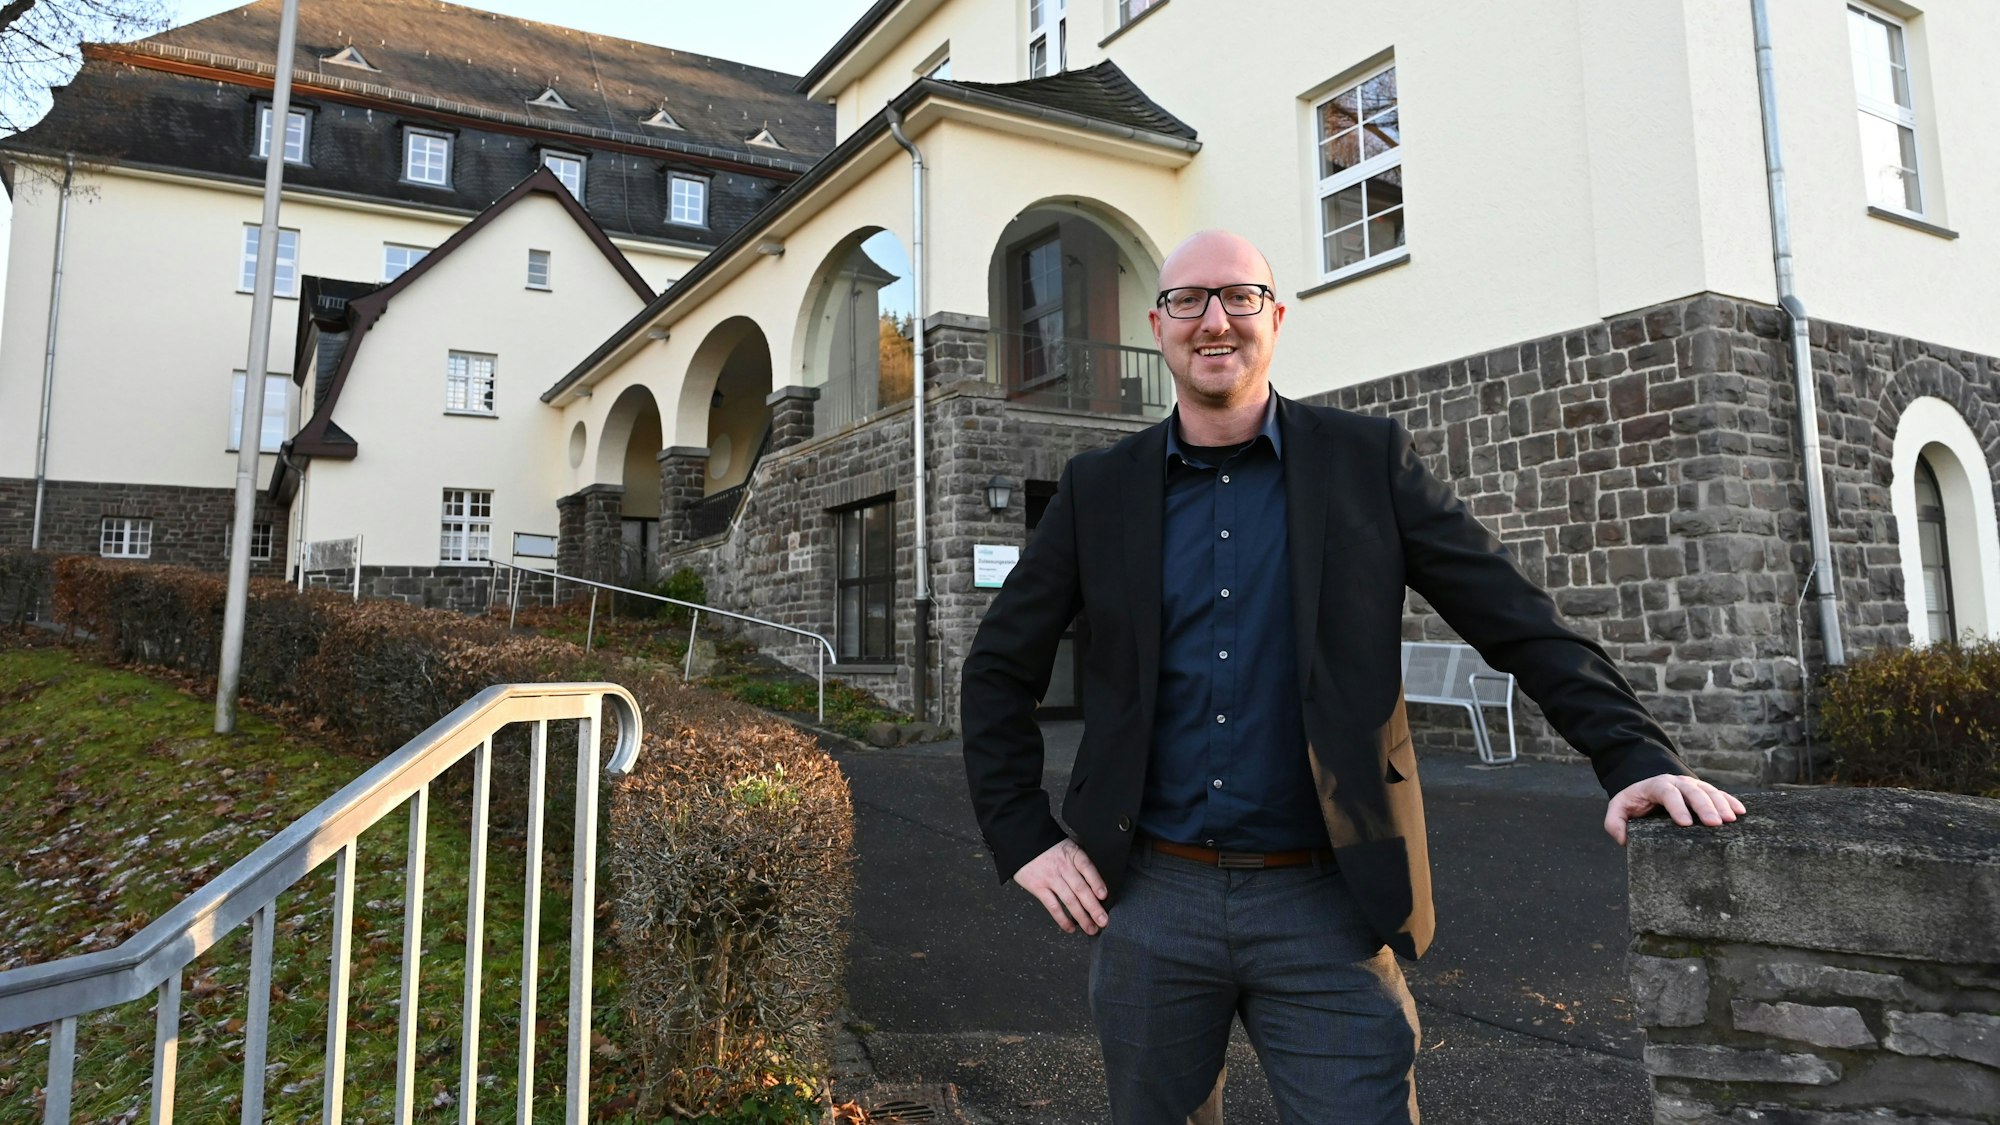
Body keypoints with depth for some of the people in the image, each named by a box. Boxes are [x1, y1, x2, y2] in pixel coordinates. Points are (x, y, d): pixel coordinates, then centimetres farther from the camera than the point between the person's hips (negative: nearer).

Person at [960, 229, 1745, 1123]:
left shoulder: (1369, 461, 1)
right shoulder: (1099, 489, 4)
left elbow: (1523, 627, 0)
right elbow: (999, 669, 10)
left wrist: (1637, 758, -13)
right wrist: (1022, 839, 2)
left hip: (1327, 907, -1)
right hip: (1151, 900, 2)